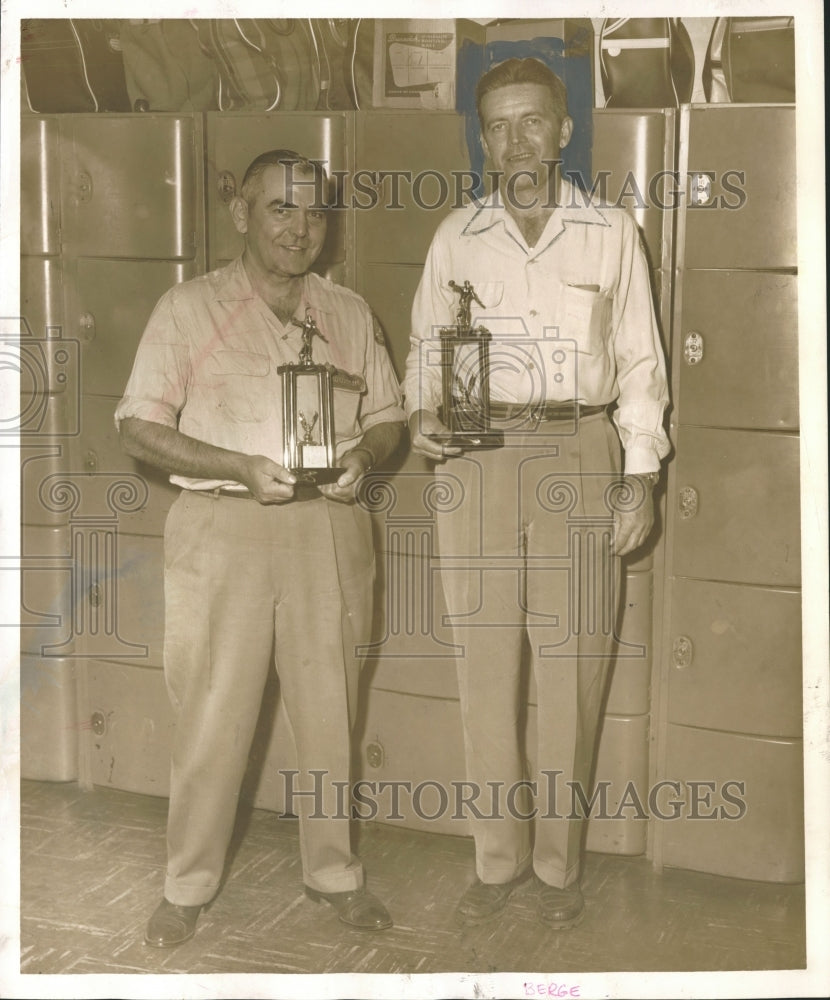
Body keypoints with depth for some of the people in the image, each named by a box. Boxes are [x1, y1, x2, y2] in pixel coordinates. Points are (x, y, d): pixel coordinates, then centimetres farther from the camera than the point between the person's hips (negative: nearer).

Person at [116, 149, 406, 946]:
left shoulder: (348, 313, 11)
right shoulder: (190, 308, 0)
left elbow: (387, 416, 16)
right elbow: (138, 428, -5)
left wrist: (363, 453, -8)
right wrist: (243, 468, -17)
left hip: (326, 529, 3)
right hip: (222, 530, -3)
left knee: (329, 710, 10)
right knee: (212, 716, 1)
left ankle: (332, 871, 26)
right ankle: (187, 885, 18)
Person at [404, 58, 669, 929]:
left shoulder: (610, 233, 6)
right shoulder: (456, 237, 9)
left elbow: (639, 361, 7)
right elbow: (426, 345, 15)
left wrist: (640, 477, 1)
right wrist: (421, 414, -5)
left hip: (578, 457, -1)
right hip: (476, 457, 1)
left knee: (571, 669, 1)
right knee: (485, 663, 3)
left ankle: (558, 863, 16)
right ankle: (498, 857, 17)